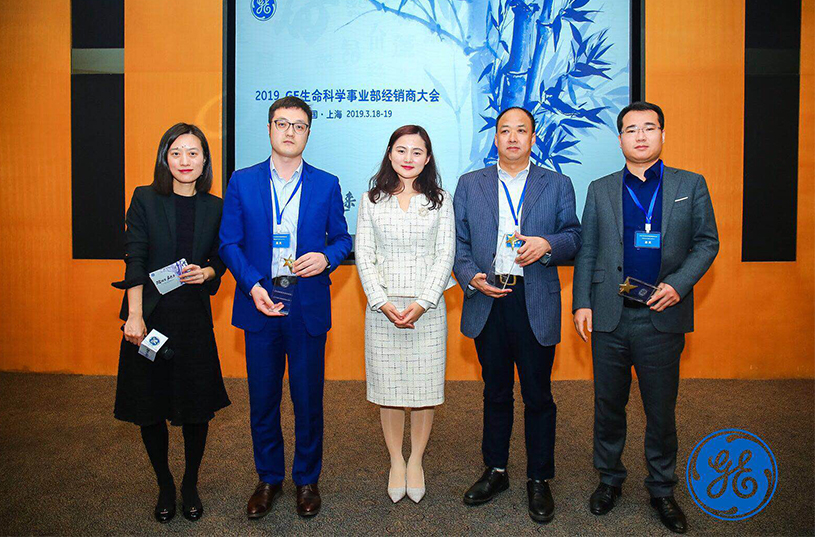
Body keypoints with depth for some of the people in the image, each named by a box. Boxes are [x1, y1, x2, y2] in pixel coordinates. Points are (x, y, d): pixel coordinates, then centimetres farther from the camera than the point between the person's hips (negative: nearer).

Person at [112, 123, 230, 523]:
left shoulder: (215, 207, 4)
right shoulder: (145, 199, -1)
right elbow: (135, 259, -7)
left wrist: (207, 272, -10)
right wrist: (134, 315, -15)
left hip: (195, 317, 1)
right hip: (149, 316, -1)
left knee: (197, 407, 6)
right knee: (150, 407, 8)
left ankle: (190, 485, 28)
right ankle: (165, 487, 29)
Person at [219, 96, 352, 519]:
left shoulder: (326, 184, 5)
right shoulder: (242, 182, 5)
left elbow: (341, 238, 9)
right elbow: (229, 243, 2)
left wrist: (326, 257, -13)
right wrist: (252, 286, -12)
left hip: (308, 307, 0)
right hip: (260, 304, 1)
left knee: (308, 399, 8)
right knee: (262, 400, 11)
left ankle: (307, 480, 28)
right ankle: (268, 479, 30)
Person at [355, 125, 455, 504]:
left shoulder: (440, 200, 5)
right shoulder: (372, 200, 5)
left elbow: (445, 255, 0)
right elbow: (363, 256, 2)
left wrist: (421, 303, -11)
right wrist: (383, 303, -10)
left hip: (427, 308, 0)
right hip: (383, 307, 0)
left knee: (425, 387, 5)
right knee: (388, 387, 7)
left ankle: (416, 461, 25)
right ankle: (396, 461, 25)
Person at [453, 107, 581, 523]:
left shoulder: (557, 185, 8)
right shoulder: (469, 185, 10)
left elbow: (574, 238, 6)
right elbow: (457, 242, 7)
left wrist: (547, 244, -15)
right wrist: (471, 277, -10)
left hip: (535, 304, -1)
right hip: (487, 302, 2)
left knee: (538, 396, 6)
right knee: (495, 392, 14)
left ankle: (538, 480, 23)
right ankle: (495, 471, 31)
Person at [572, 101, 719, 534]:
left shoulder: (691, 185, 7)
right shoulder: (600, 190, 9)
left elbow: (706, 242, 6)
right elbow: (587, 251, 7)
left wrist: (678, 284, -10)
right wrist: (582, 303, -2)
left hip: (662, 318, -1)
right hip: (609, 317, 1)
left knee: (661, 409, 9)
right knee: (608, 405, 12)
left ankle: (662, 489, 28)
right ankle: (610, 479, 31)